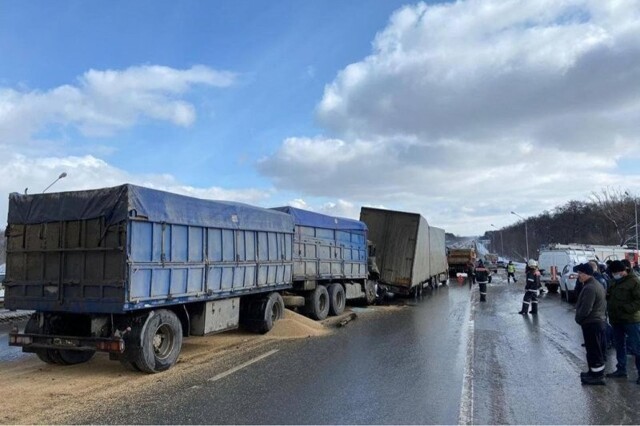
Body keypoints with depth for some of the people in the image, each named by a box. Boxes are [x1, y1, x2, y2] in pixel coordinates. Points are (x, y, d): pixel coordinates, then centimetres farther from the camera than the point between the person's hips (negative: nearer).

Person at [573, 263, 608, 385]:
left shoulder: (589, 288, -24)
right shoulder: (598, 284, 11)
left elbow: (585, 309, -25)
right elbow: (603, 304, 19)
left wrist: (578, 318, -10)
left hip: (591, 323, -11)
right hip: (599, 321, 11)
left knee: (593, 351, -2)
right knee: (598, 350, 19)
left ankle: (596, 376, 4)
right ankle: (598, 372, 30)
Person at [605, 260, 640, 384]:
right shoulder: (613, 283, 13)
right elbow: (610, 297, 26)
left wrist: (626, 308, -25)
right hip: (616, 319, 8)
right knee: (619, 345, 16)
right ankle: (621, 369, 26)